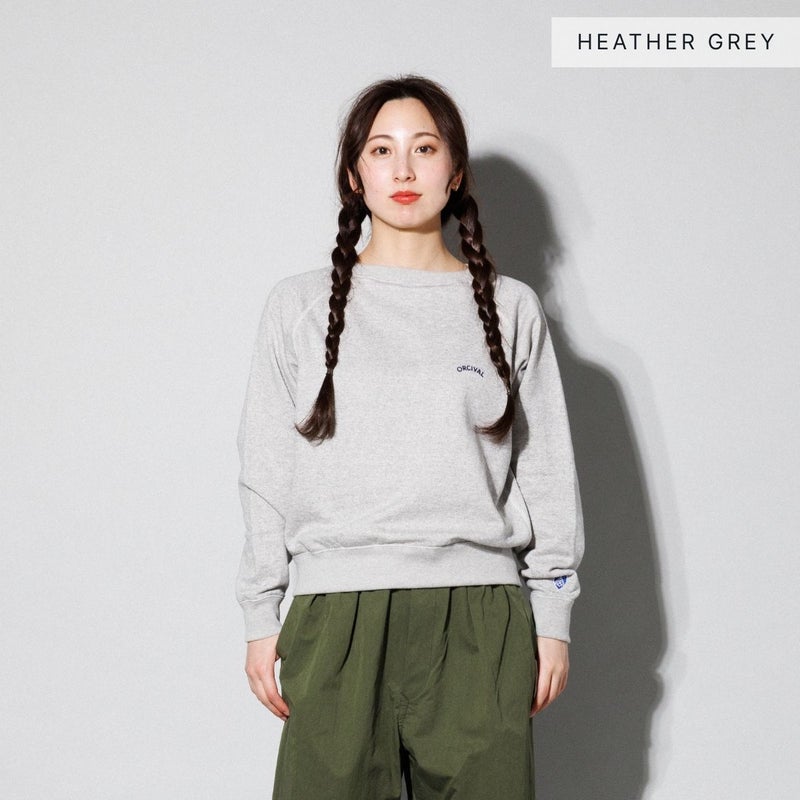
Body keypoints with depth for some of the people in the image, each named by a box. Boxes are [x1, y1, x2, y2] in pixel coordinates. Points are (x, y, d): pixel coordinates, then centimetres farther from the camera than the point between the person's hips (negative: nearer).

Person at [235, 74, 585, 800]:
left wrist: (553, 618, 5)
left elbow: (547, 471, 8)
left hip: (480, 616, 0)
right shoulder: (301, 307, 8)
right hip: (338, 614, 0)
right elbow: (267, 474, 8)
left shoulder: (510, 309, 8)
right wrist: (261, 617, 5)